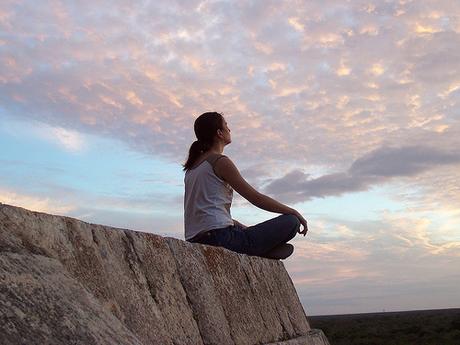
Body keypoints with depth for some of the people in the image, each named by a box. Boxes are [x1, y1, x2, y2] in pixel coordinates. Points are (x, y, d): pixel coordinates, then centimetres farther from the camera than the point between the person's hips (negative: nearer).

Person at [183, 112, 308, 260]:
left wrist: (245, 228, 21)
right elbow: (256, 198, -6)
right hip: (221, 239, -9)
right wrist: (295, 213, 4)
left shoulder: (192, 167, 20)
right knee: (291, 222, -5)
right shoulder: (220, 161, -6)